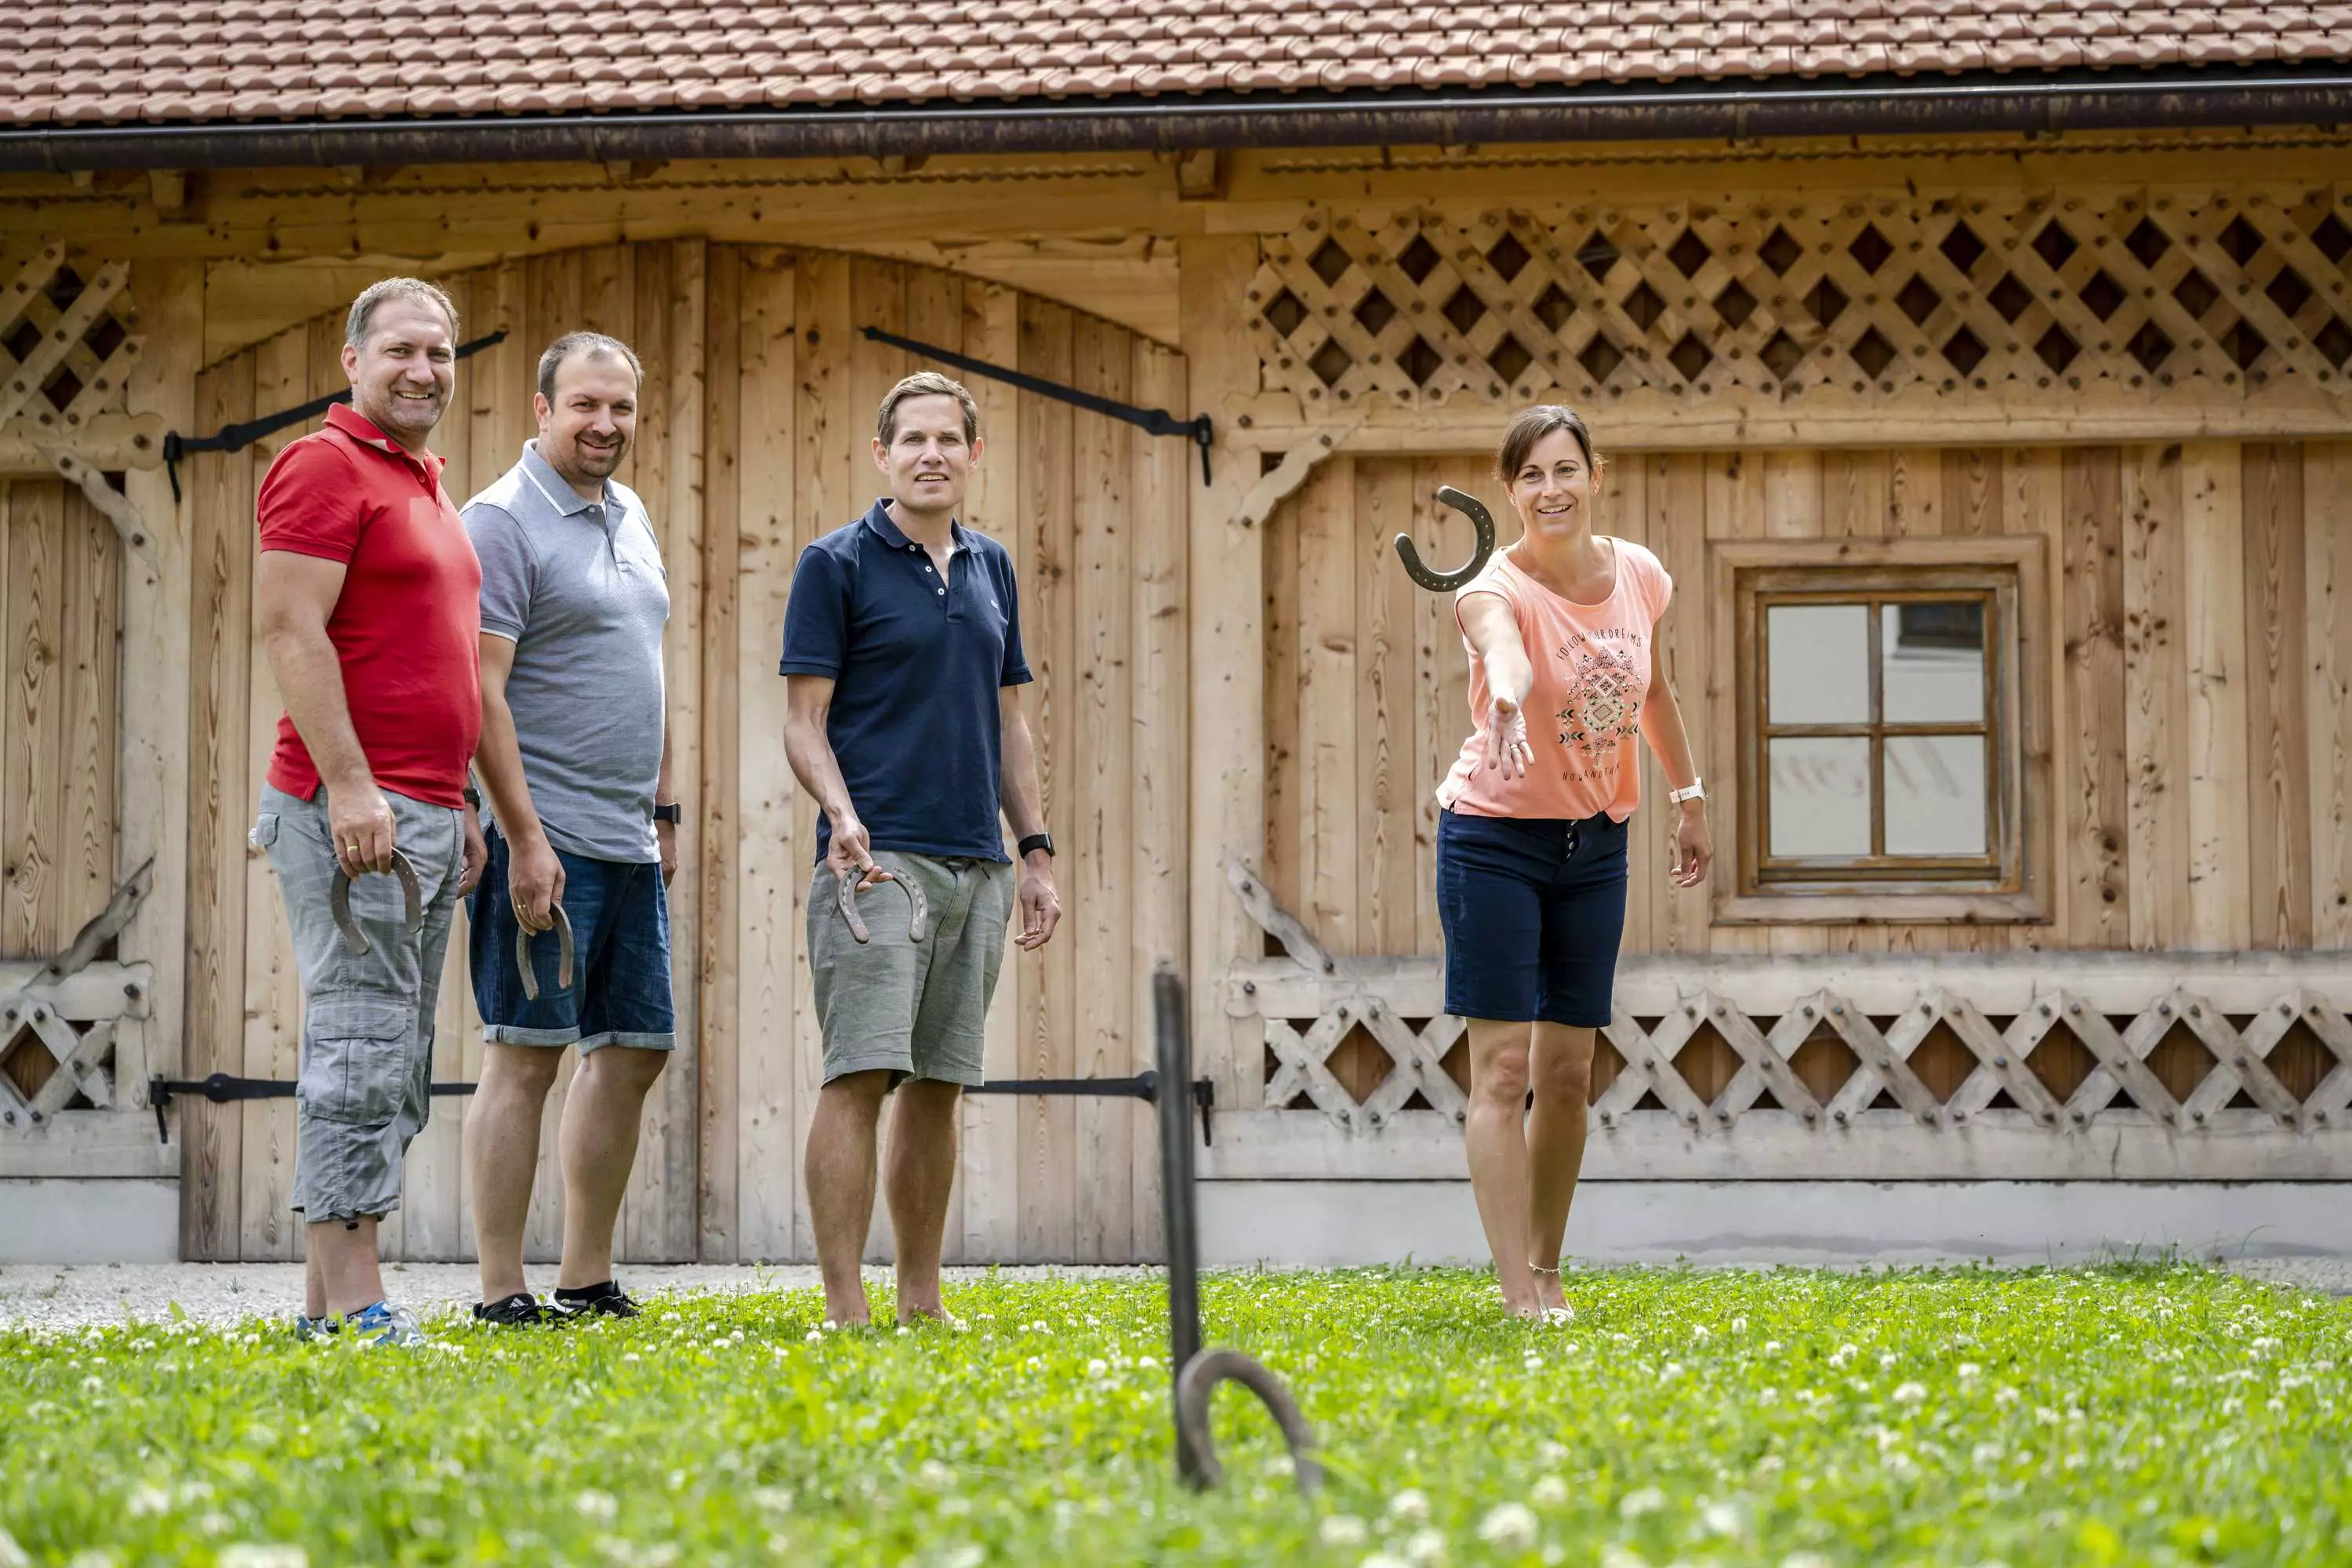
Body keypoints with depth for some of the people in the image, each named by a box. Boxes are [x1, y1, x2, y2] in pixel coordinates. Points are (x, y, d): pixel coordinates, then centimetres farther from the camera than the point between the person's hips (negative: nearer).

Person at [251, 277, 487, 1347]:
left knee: (394, 1065, 9)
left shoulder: (425, 489, 21)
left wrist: (457, 805, 22)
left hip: (423, 813, 10)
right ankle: (352, 1301, -10)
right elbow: (289, 629, -15)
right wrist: (349, 785, -22)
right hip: (352, 807, -9)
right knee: (362, 1045, -11)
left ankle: (327, 1301, 12)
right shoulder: (325, 466, -7)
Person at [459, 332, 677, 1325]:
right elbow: (481, 692, -16)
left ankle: (588, 1281, 19)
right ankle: (501, 1294, -3)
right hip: (543, 842, -9)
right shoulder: (502, 522, -9)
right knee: (526, 1055, -6)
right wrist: (526, 839, -21)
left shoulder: (630, 519, 17)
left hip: (630, 844, 9)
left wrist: (666, 809, 21)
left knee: (634, 1052, 10)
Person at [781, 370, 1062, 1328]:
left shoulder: (991, 569, 16)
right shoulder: (837, 565, -2)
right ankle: (844, 1306, -11)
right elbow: (804, 719, -5)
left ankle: (921, 1300, 15)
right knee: (860, 1077, -11)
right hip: (879, 859, -6)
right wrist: (840, 814, -22)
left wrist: (1036, 851, 15)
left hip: (977, 867, 6)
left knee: (939, 1086, 8)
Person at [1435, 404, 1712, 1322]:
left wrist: (1688, 796, 16)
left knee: (1568, 1072, 8)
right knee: (1503, 1069, -9)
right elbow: (1500, 643, -47)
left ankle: (1548, 1273, 20)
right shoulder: (1496, 588, -21)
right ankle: (1516, 1293, -11)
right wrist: (1507, 693, -69)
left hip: (1594, 844, 5)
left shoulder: (1639, 576, -4)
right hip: (1493, 838, -5)